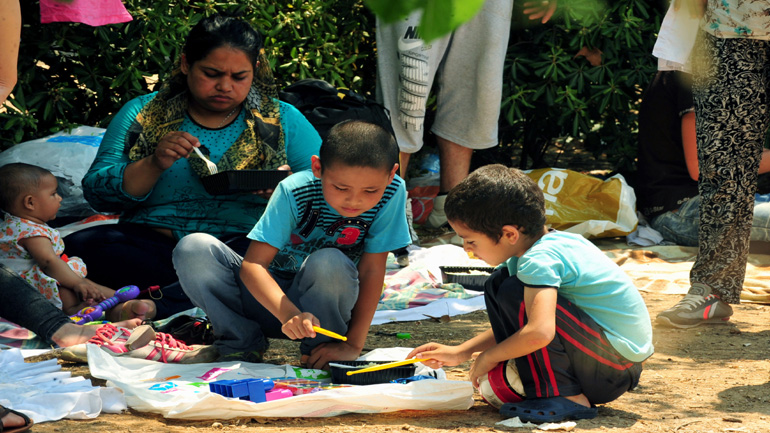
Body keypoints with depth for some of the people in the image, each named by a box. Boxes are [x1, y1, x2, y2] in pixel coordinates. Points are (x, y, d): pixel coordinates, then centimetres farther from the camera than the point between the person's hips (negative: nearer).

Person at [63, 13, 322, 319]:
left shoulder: (283, 120, 13)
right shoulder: (142, 116, 12)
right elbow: (97, 193, 5)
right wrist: (153, 165, -13)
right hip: (154, 244, 1)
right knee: (79, 247, -28)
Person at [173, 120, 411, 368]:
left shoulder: (392, 193, -19)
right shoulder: (295, 192, -22)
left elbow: (372, 271, -15)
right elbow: (253, 264, -26)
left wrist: (353, 345, -19)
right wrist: (289, 315, -42)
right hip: (271, 294, 1)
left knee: (329, 263, -37)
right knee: (193, 249, -24)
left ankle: (320, 350, -11)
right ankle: (243, 342, -7)